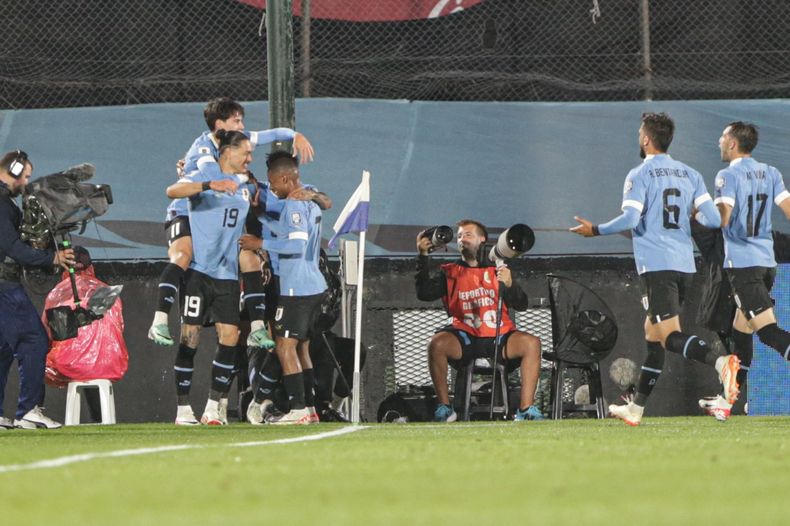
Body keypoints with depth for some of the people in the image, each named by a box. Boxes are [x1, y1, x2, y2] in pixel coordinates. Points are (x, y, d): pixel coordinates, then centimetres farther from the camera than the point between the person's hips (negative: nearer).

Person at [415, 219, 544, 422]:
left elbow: (521, 305, 4)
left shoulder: (497, 271, 14)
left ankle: (526, 409, -26)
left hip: (499, 337, 1)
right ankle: (444, 408, -23)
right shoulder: (450, 273, 15)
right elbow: (424, 293, -1)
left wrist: (509, 285, -17)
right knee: (437, 343, -31)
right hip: (465, 339, -1)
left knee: (531, 343, -26)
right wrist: (423, 257, -9)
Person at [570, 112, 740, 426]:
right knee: (653, 333, 18)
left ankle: (720, 361, -42)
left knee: (670, 336, -14)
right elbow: (713, 220, 3)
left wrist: (596, 230, 0)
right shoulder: (690, 175, 12)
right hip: (684, 266, 7)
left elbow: (629, 219, -15)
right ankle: (636, 408, 23)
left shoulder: (639, 175, -5)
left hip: (655, 265, -7)